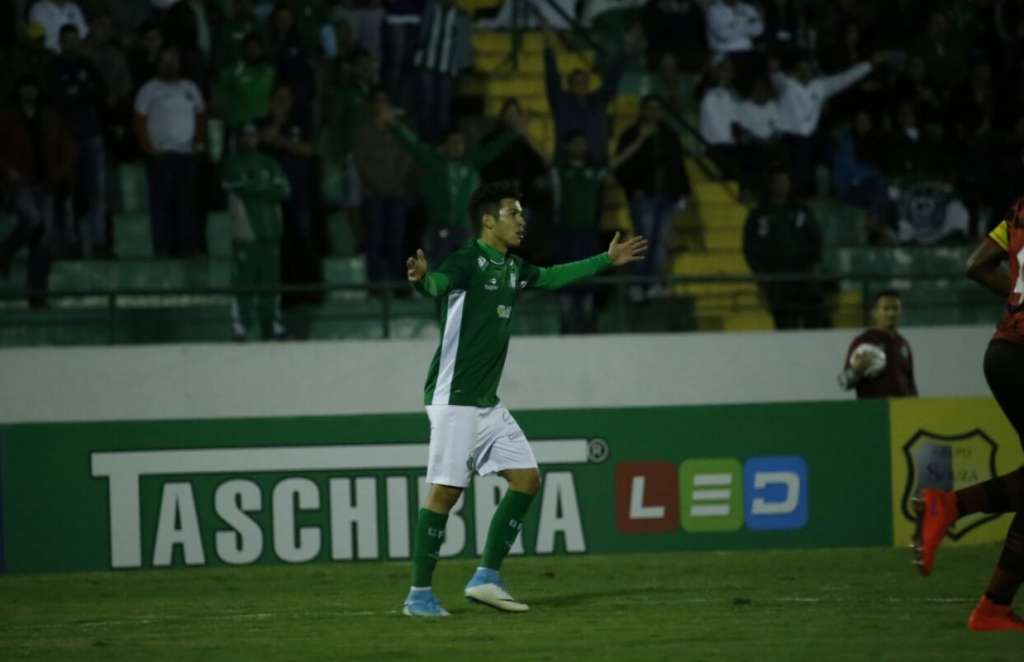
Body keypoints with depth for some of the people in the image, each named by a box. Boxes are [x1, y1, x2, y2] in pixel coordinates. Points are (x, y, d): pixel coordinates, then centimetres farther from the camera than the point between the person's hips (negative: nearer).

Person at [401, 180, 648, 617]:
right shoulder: (468, 261, -13)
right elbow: (439, 283, -34)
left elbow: (552, 277, 32)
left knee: (527, 479, 5)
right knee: (445, 491, -9)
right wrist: (422, 279, -57)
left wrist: (606, 260, 40)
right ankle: (419, 594, -3)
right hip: (454, 399, -9)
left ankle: (486, 577, 10)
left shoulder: (511, 268, 13)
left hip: (487, 402, 9)